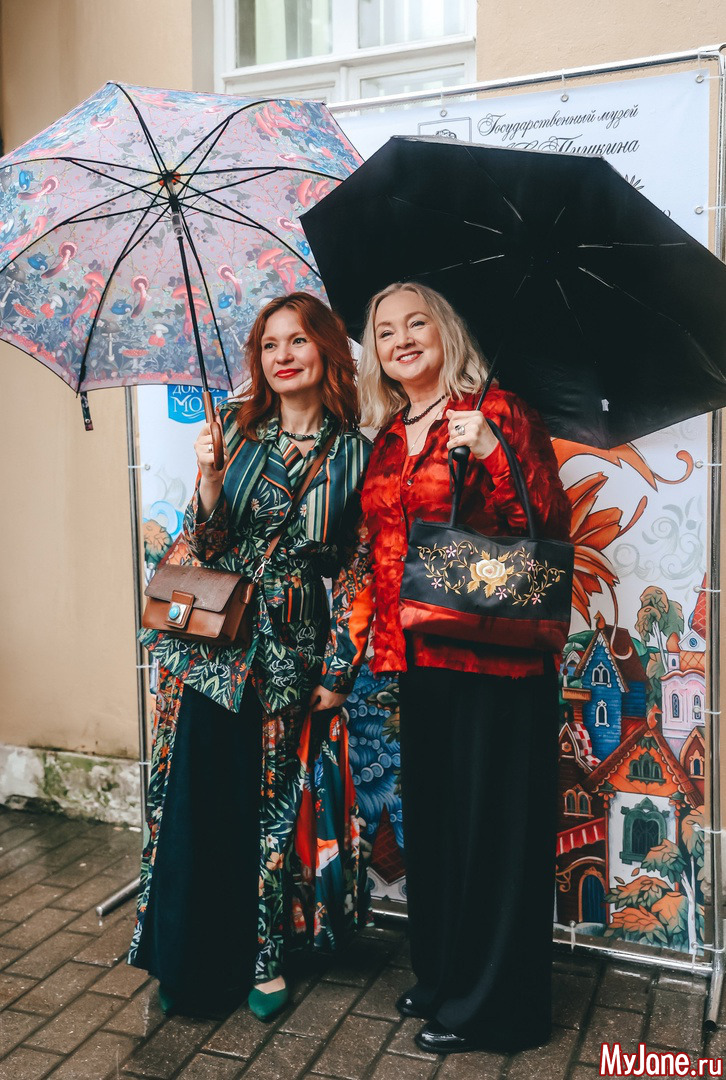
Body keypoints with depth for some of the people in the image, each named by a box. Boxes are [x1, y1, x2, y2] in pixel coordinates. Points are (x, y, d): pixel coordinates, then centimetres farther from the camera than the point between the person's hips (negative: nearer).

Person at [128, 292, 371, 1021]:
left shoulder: (351, 450, 1)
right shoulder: (236, 427, 3)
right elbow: (206, 543, 2)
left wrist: (339, 668, -2)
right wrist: (208, 479, -17)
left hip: (292, 651, 0)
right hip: (213, 640, 1)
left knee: (275, 802, 8)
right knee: (198, 796, 3)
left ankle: (262, 956, 27)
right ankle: (190, 960, 23)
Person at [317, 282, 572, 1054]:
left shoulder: (495, 411, -5)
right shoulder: (386, 439, 13)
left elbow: (552, 525, -12)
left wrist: (493, 454, -24)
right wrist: (349, 651, 11)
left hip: (491, 651, -6)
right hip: (417, 657, 7)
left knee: (491, 819, 5)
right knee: (429, 813, 17)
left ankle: (487, 1003, 24)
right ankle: (440, 974, 38)